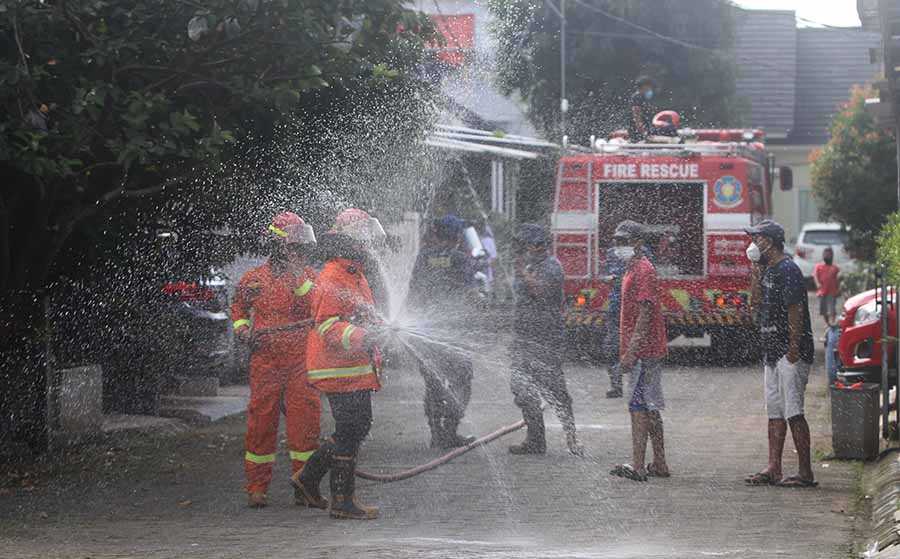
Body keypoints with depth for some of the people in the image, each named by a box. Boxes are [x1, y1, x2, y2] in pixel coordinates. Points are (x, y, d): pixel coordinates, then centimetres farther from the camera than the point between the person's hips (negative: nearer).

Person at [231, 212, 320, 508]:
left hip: (302, 361, 1)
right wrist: (243, 331, 5)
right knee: (261, 420, 1)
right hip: (266, 359, -1)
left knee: (305, 420, -3)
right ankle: (257, 487, 8)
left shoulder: (309, 276, 7)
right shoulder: (254, 279, 6)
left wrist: (300, 282, -16)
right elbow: (238, 308, 22)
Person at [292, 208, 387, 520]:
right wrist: (360, 336, -38)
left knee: (359, 427, 14)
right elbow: (327, 326, -24)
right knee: (350, 433, -7)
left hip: (356, 368, 10)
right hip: (340, 370, -10)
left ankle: (308, 479, 24)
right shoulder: (332, 278, -16)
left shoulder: (355, 275, 17)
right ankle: (343, 502, 0)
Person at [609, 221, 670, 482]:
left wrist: (630, 352, -23)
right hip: (650, 352, 10)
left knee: (638, 407, -11)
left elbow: (645, 315, -20)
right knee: (650, 408, 12)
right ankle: (659, 464, 16)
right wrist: (628, 351, 21)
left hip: (643, 352, -10)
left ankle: (638, 466, -13)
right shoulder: (633, 270, 18)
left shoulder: (643, 270, -13)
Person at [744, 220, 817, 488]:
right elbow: (757, 304, 18)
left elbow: (795, 310, -19)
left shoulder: (787, 270, -14)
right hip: (772, 351, 10)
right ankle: (773, 469, 14)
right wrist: (755, 275, 10)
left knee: (793, 412, -10)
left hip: (791, 354, -10)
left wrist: (794, 348, -22)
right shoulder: (768, 270, 15)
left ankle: (806, 473, -7)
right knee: (775, 412, 10)